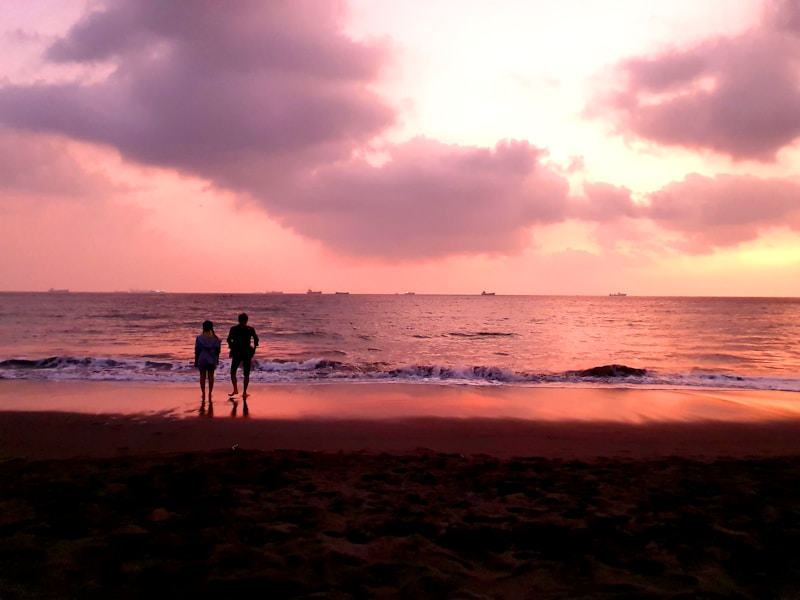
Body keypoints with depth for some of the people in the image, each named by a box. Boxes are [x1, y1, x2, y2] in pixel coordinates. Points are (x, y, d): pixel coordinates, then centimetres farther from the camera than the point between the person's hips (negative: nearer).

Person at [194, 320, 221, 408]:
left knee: (202, 376, 11)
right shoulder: (215, 338, -6)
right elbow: (218, 350, 1)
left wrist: (196, 361, 2)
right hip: (212, 360, 2)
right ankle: (210, 394, 13)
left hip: (202, 359, -2)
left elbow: (197, 351, -8)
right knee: (211, 376, 12)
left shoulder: (200, 338, -12)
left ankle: (203, 394, 9)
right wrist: (217, 360, 14)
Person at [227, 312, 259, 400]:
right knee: (246, 374, 9)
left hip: (236, 353, 0)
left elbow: (229, 340, -7)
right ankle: (244, 392, 7)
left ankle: (235, 389, -2)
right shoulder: (250, 329, -4)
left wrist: (232, 346, 9)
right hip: (247, 353, 0)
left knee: (233, 372, 14)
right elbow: (256, 339, -7)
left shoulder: (233, 329, -3)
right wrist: (254, 348, 8)